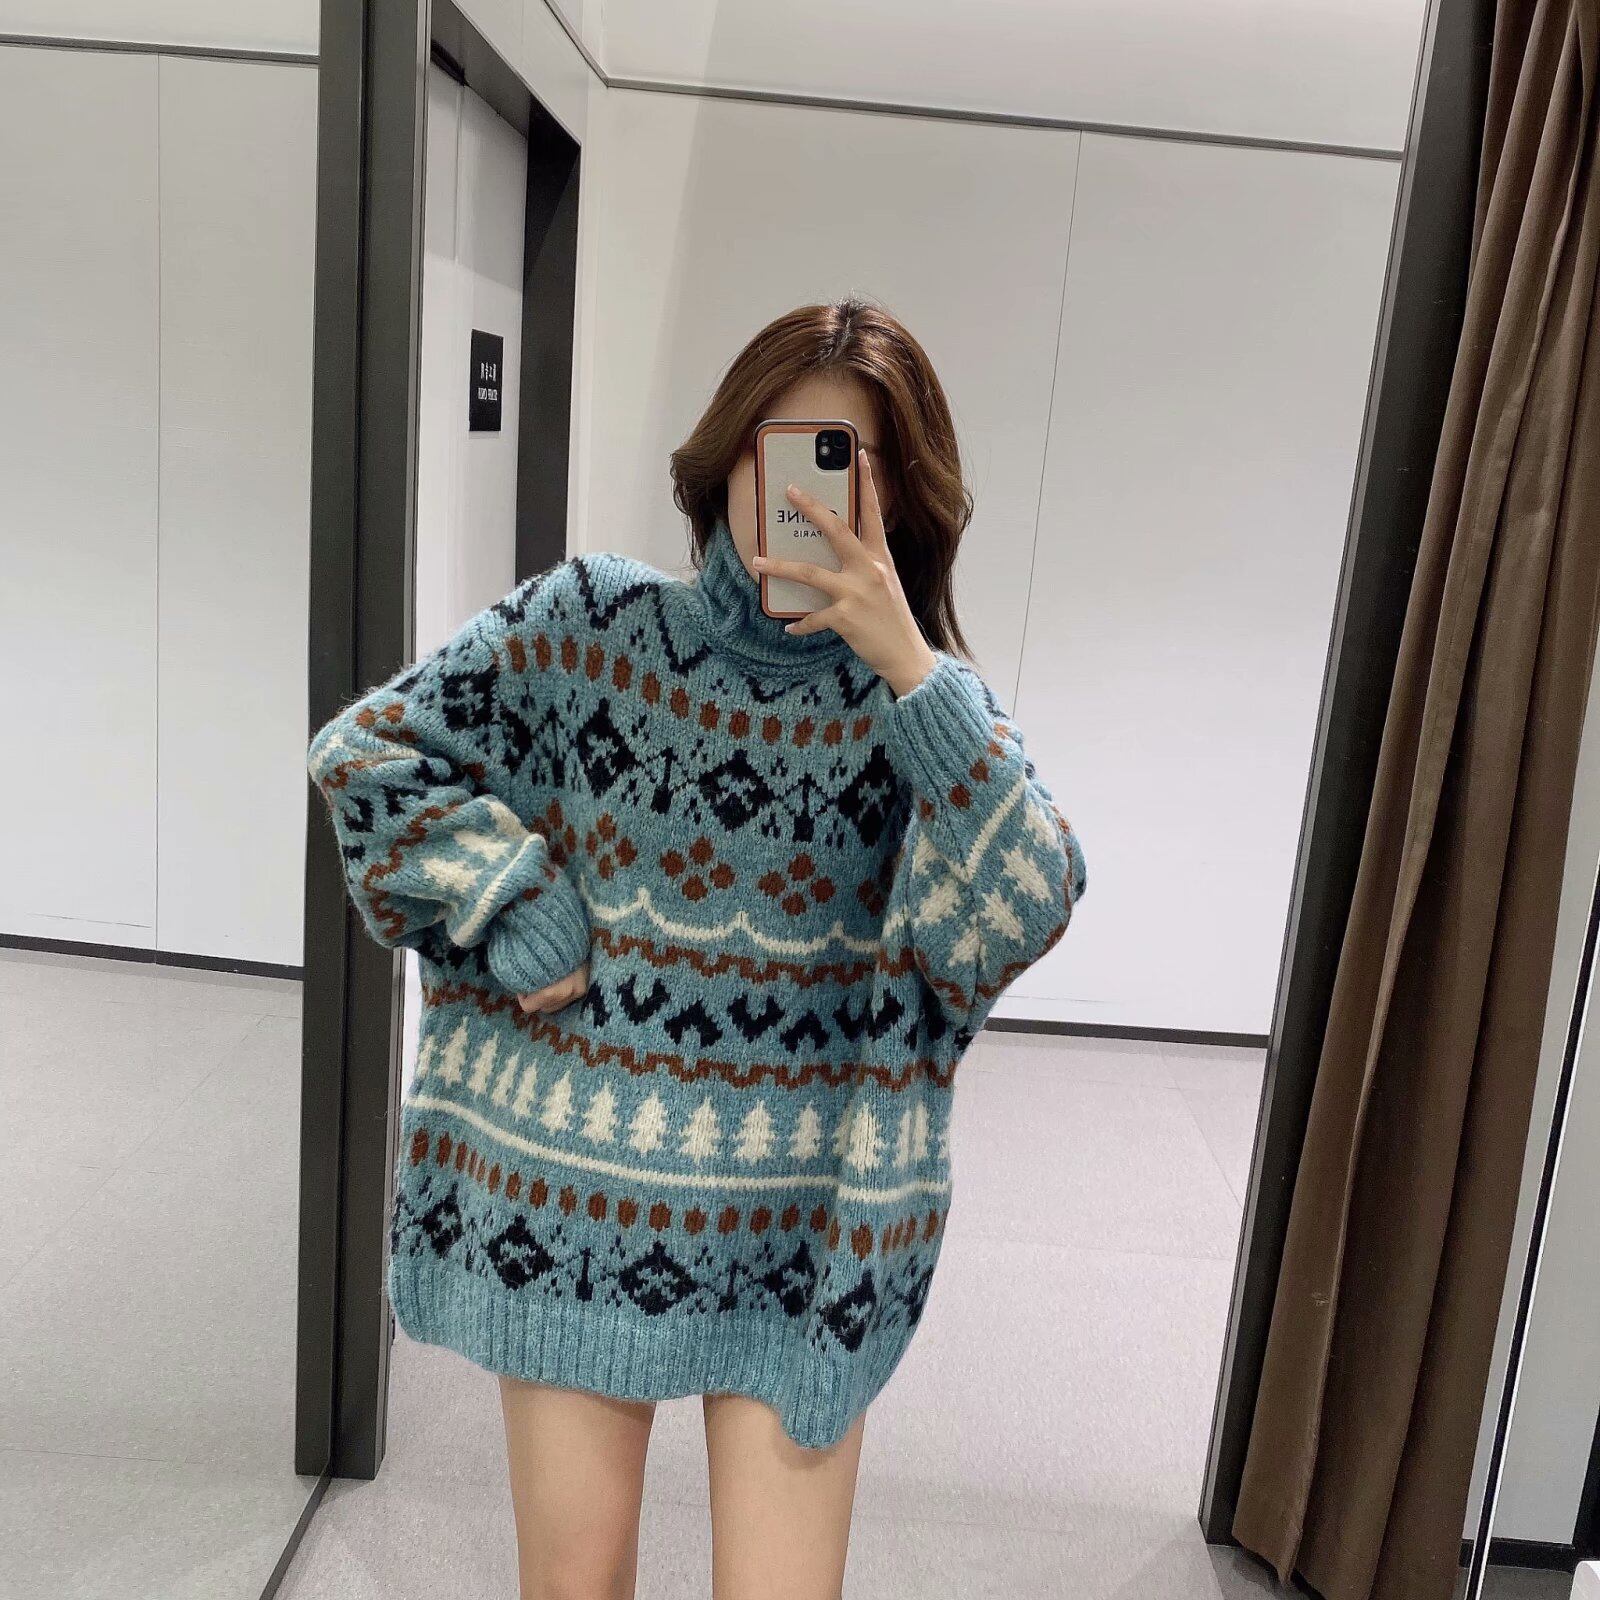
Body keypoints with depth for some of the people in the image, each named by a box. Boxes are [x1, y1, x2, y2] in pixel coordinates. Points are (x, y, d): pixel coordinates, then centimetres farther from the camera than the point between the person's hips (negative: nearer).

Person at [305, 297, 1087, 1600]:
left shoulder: (926, 700, -4)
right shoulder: (590, 624, -4)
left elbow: (1025, 911, -20)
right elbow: (363, 754, 0)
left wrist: (907, 670, -26)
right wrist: (513, 917, -9)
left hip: (801, 1226, 0)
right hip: (573, 1187, 1)